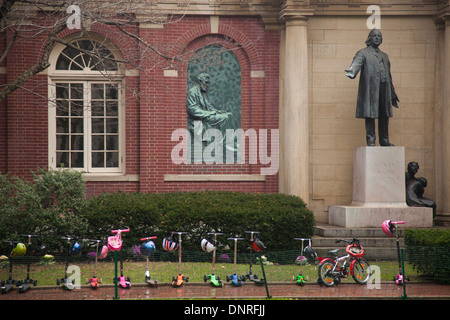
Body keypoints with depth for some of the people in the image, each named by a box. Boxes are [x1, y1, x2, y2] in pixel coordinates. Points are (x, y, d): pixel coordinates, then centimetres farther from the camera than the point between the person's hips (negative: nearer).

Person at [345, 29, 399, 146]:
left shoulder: (384, 56, 25)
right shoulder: (363, 53, 6)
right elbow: (356, 63, -14)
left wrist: (393, 94, 26)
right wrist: (351, 72, -37)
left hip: (384, 88, 5)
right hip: (370, 89, -5)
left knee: (384, 115, 5)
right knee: (370, 115, -6)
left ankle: (384, 140, 13)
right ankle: (371, 140, -2)